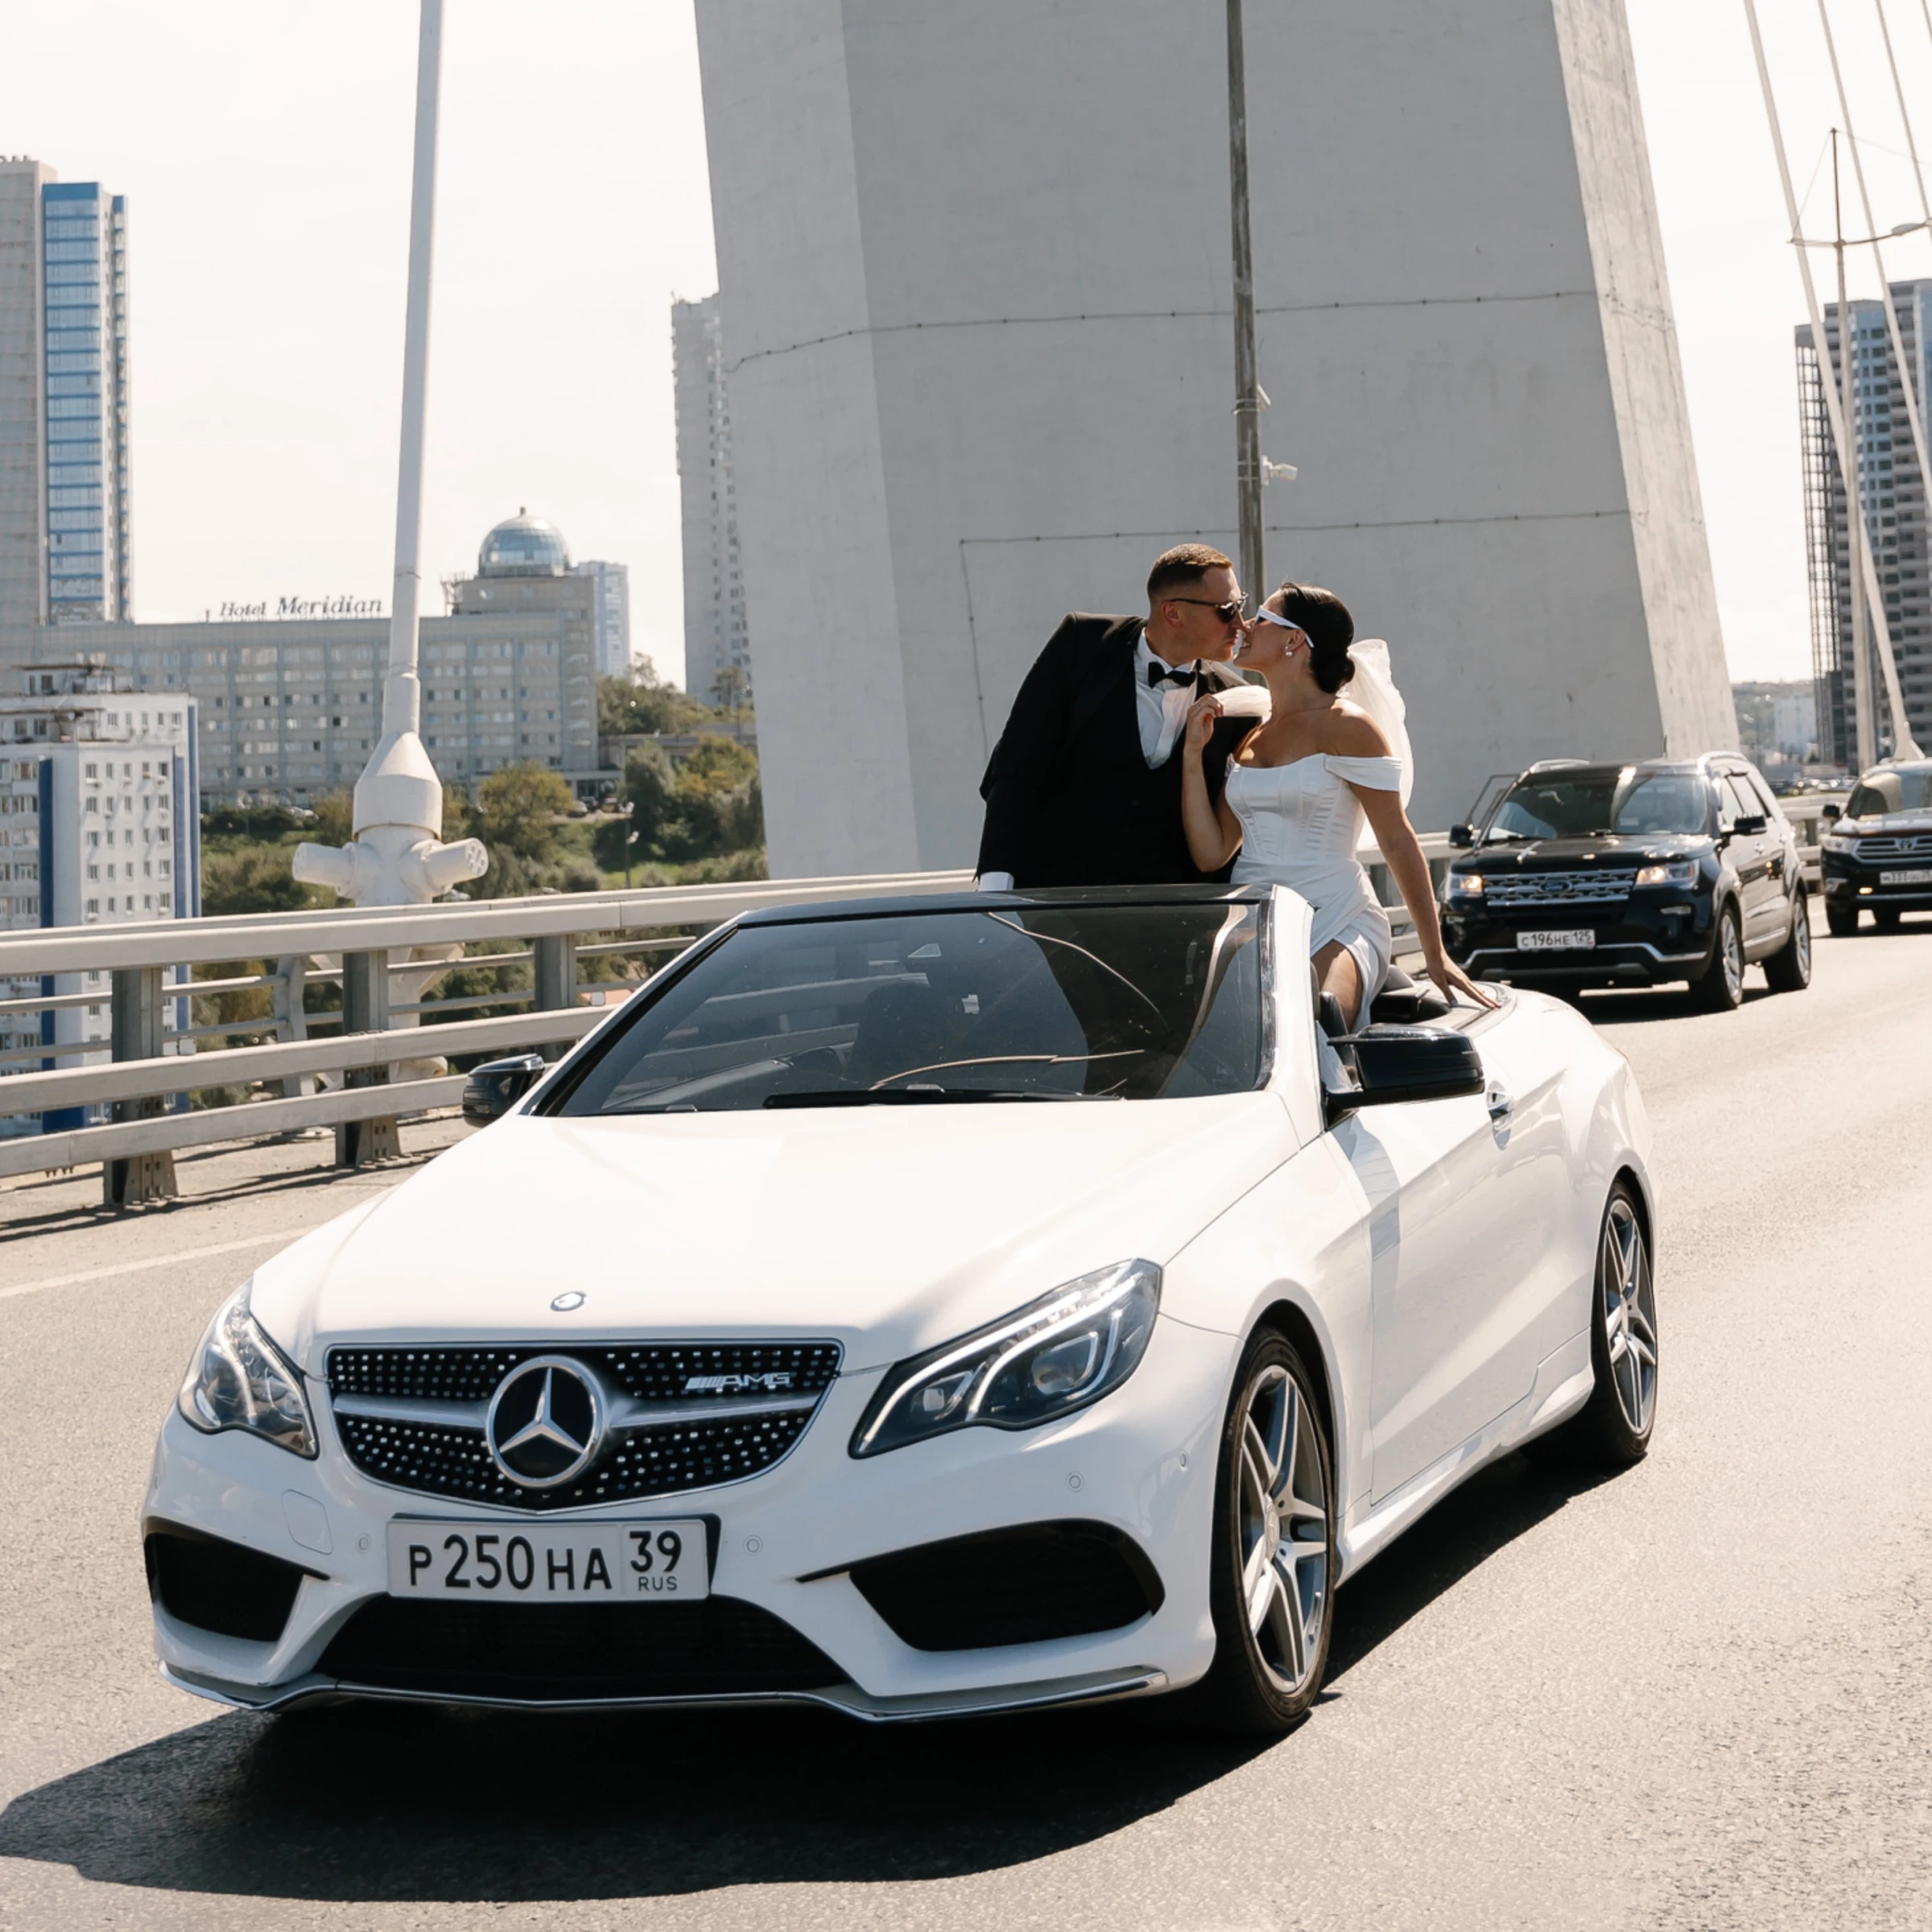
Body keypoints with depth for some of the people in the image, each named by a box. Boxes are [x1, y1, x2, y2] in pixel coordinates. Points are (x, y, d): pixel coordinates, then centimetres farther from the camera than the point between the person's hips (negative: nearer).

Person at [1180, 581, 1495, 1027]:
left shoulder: (1344, 727, -1)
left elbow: (1398, 843, -3)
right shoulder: (1247, 738, 17)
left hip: (1335, 926, -5)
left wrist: (1435, 955, -5)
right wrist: (1194, 752, 3)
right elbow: (1211, 853, 10)